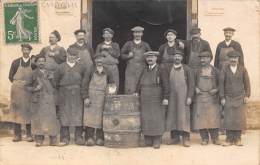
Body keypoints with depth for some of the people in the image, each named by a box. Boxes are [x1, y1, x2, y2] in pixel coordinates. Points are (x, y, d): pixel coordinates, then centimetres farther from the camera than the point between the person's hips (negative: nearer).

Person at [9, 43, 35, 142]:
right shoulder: (15, 62, 5)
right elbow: (10, 77, 9)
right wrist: (18, 83, 1)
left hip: (29, 91, -1)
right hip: (17, 91, 1)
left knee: (28, 112, 1)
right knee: (16, 112, 2)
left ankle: (29, 135, 8)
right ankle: (17, 135, 9)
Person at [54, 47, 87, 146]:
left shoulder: (82, 67, 5)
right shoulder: (61, 67, 3)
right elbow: (55, 81, 8)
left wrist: (83, 91, 4)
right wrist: (60, 91, 8)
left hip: (77, 95, 1)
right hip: (64, 96, 0)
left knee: (78, 115, 1)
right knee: (64, 115, 2)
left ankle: (78, 137, 8)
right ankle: (65, 137, 10)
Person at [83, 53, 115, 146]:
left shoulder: (108, 73, 6)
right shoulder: (91, 72, 2)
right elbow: (85, 84, 1)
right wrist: (86, 97, -7)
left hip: (103, 100, 1)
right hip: (91, 99, -1)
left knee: (101, 118, 2)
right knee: (90, 117, -3)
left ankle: (100, 138, 9)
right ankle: (89, 138, 2)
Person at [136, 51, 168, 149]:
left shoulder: (160, 70, -2)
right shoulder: (145, 70, 14)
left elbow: (165, 85, -8)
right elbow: (140, 83, 18)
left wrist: (165, 98, -14)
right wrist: (137, 92, 3)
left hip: (156, 100, -5)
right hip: (145, 100, 5)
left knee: (157, 119, -3)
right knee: (146, 119, 3)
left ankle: (157, 141, 2)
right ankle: (148, 141, 10)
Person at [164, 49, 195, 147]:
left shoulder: (187, 69, 3)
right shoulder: (168, 70, 9)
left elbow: (191, 84, 0)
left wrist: (189, 97, -7)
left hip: (183, 97, -3)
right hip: (172, 97, 3)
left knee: (183, 116, -6)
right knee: (172, 116, 3)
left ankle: (186, 138, -3)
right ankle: (175, 137, 12)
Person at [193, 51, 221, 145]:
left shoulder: (215, 71, 6)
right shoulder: (197, 71, 10)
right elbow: (193, 83, 15)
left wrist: (216, 89, -7)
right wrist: (196, 88, -3)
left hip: (212, 98, -1)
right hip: (200, 97, 1)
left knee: (213, 117, -2)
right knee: (201, 118, -2)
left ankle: (215, 138, 8)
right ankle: (204, 138, 7)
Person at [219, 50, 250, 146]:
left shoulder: (243, 69, 5)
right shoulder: (224, 70, 2)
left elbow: (247, 83, 6)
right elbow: (221, 83, 1)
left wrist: (247, 95, 0)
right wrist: (222, 97, -3)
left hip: (240, 98, 1)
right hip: (228, 98, -1)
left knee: (239, 118, -1)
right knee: (228, 119, -3)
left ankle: (237, 139, 7)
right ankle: (229, 139, 4)